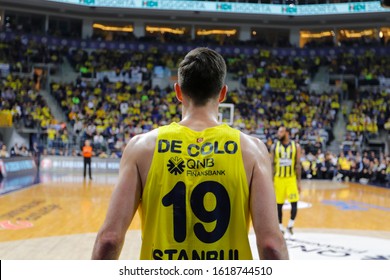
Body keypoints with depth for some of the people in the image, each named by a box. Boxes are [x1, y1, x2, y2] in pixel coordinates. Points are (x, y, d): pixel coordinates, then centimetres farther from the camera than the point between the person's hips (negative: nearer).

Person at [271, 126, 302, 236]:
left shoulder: (296, 146, -1)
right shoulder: (275, 146, 0)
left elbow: (297, 165, -1)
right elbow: (272, 165, 1)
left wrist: (298, 181, -4)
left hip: (291, 178, 0)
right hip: (279, 178, 1)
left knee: (294, 203, -7)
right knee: (279, 204, 5)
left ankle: (291, 224, 14)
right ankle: (280, 227, 18)